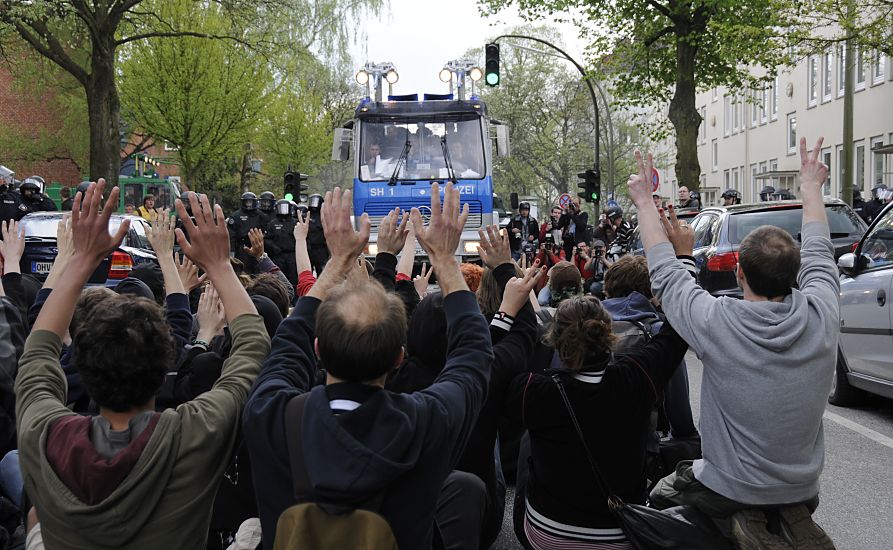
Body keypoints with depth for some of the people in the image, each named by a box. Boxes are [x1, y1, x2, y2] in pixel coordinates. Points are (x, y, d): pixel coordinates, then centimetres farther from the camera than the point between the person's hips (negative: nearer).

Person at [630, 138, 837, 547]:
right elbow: (818, 254, 3)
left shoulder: (716, 323, -27)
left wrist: (643, 200, 1)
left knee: (662, 492, 27)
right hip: (804, 487, 4)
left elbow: (663, 273, -10)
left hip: (729, 490, -4)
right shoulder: (821, 314, -18)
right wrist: (811, 187, 17)